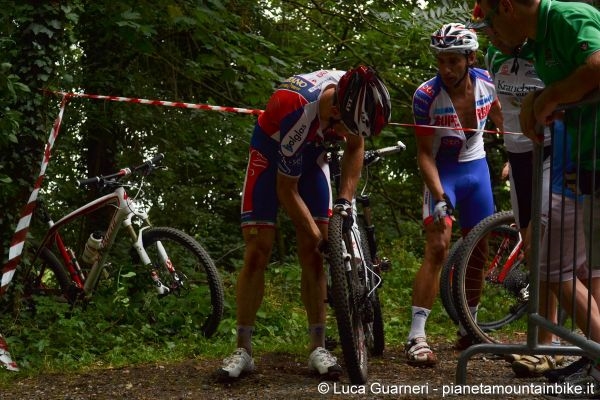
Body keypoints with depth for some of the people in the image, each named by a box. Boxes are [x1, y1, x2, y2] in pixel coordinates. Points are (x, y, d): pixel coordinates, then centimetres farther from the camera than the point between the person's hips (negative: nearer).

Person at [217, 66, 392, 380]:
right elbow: (287, 191, -26)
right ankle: (242, 350, -5)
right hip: (271, 154, -4)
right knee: (257, 251, -11)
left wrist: (344, 201, -12)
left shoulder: (351, 96, -26)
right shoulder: (300, 114, -41)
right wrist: (318, 236, -21)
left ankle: (318, 348, -3)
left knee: (312, 254, -4)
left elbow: (356, 148, -3)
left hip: (310, 154, 5)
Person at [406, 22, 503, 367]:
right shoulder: (427, 95, -23)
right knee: (438, 248, -19)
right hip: (442, 172, -4)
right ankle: (416, 336, -21)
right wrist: (439, 199, -27)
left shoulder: (487, 82, -12)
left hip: (477, 169, 4)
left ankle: (469, 329, 22)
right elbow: (424, 153, -18)